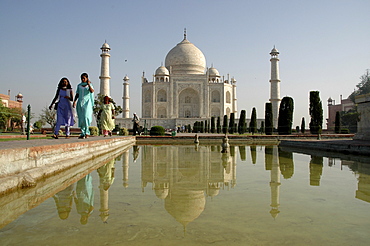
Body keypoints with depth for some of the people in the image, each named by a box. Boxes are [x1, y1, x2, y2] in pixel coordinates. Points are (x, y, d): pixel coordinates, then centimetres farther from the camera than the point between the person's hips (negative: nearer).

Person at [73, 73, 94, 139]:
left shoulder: (90, 85, 4)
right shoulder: (79, 85, 14)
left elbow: (92, 91, -16)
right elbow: (77, 95, 14)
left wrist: (88, 84, -14)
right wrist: (74, 101, 2)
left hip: (87, 103, -4)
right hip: (80, 103, 4)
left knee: (86, 117, -17)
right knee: (81, 119, 0)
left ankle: (87, 133, -10)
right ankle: (83, 133, 3)